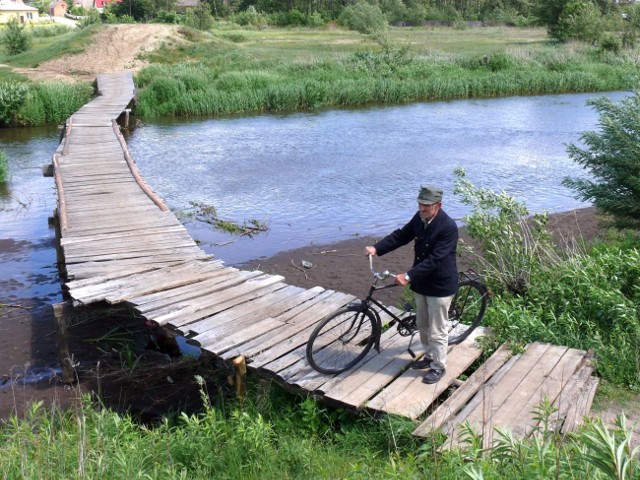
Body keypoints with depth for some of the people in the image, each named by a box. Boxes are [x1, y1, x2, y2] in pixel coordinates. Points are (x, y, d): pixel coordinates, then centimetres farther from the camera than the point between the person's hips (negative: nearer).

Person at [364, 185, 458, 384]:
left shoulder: (448, 227, -27)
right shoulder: (419, 218, -4)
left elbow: (435, 260, -30)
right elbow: (401, 235, 2)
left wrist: (408, 276, -33)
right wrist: (376, 248, -12)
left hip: (440, 285, -7)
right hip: (422, 281, 8)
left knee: (437, 330, 6)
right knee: (422, 324, 21)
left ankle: (438, 366, 24)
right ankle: (429, 356, 41)